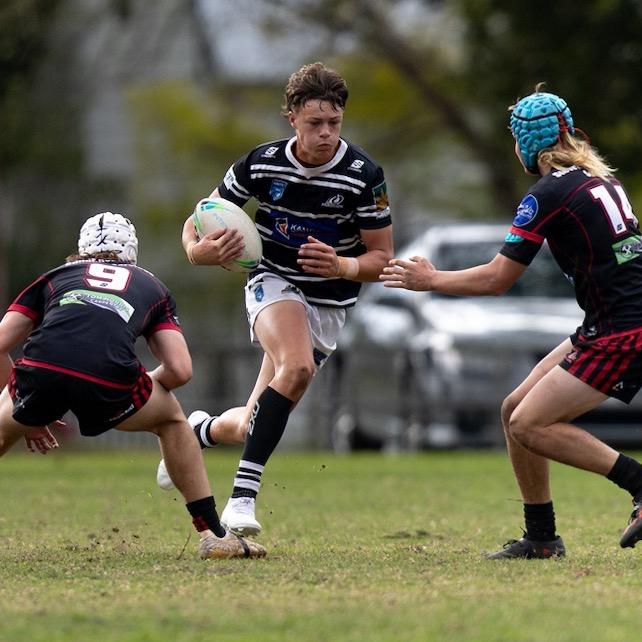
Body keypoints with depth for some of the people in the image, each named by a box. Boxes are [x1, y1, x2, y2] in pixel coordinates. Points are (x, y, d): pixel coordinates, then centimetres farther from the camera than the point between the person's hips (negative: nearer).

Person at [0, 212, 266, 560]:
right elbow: (179, 370, 20)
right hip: (108, 381, -1)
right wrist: (145, 383, 43)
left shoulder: (56, 275, 33)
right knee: (171, 420, 32)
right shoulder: (152, 287, 33)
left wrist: (29, 416, 37)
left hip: (41, 371, 1)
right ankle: (213, 535, 29)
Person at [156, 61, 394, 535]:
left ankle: (202, 430, 34)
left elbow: (381, 258, -8)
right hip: (275, 283, -1)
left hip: (329, 305, 1)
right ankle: (243, 495, -29)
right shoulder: (260, 163, -11)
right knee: (297, 367, -34)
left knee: (250, 429, -2)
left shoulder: (364, 175, -16)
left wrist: (342, 266, -29)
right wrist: (200, 250, -22)